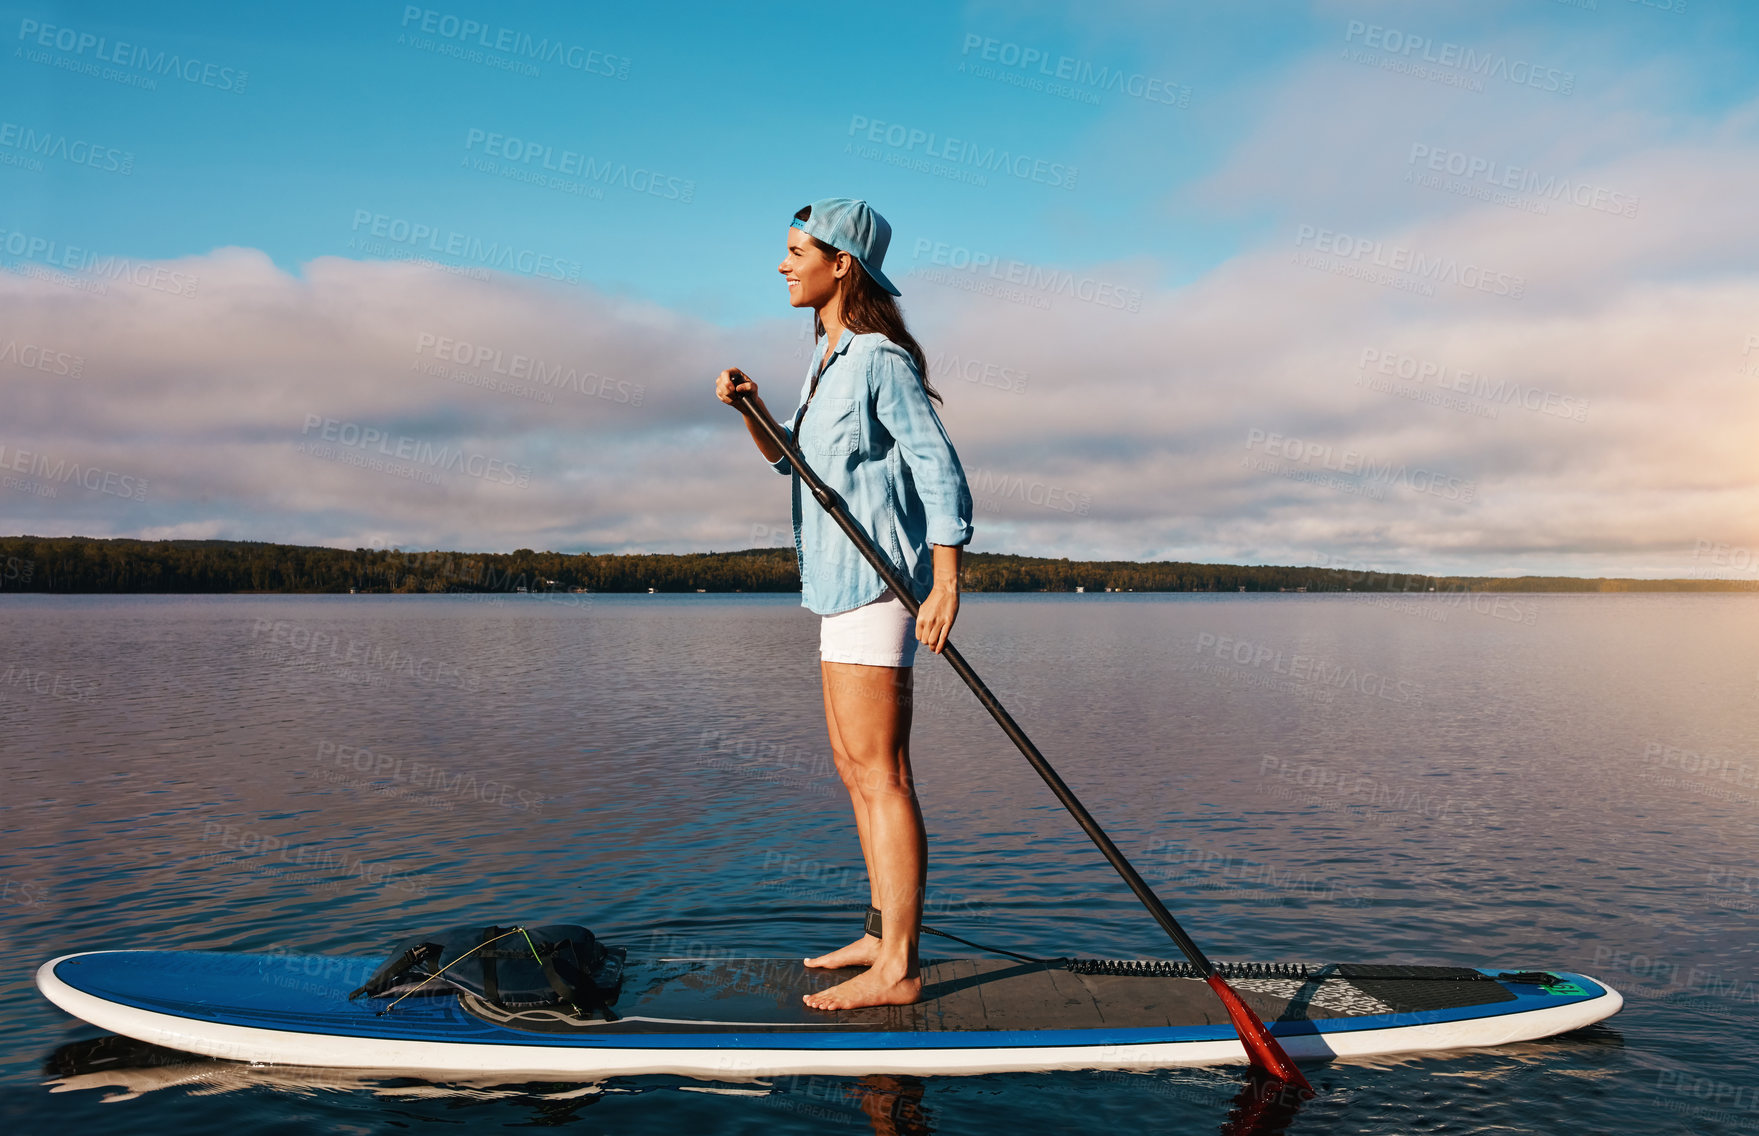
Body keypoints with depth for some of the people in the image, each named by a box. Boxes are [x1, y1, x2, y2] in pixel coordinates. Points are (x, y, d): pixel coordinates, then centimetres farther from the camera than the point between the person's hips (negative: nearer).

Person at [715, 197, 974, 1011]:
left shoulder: (879, 359, -12)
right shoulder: (830, 356, 17)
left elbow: (940, 470, -17)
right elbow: (792, 458, 22)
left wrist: (946, 585, -23)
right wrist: (749, 410, 4)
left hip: (876, 579, -10)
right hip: (842, 579, 10)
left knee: (878, 773, -7)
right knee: (856, 765, 14)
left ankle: (897, 969, 0)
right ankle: (886, 934, 25)